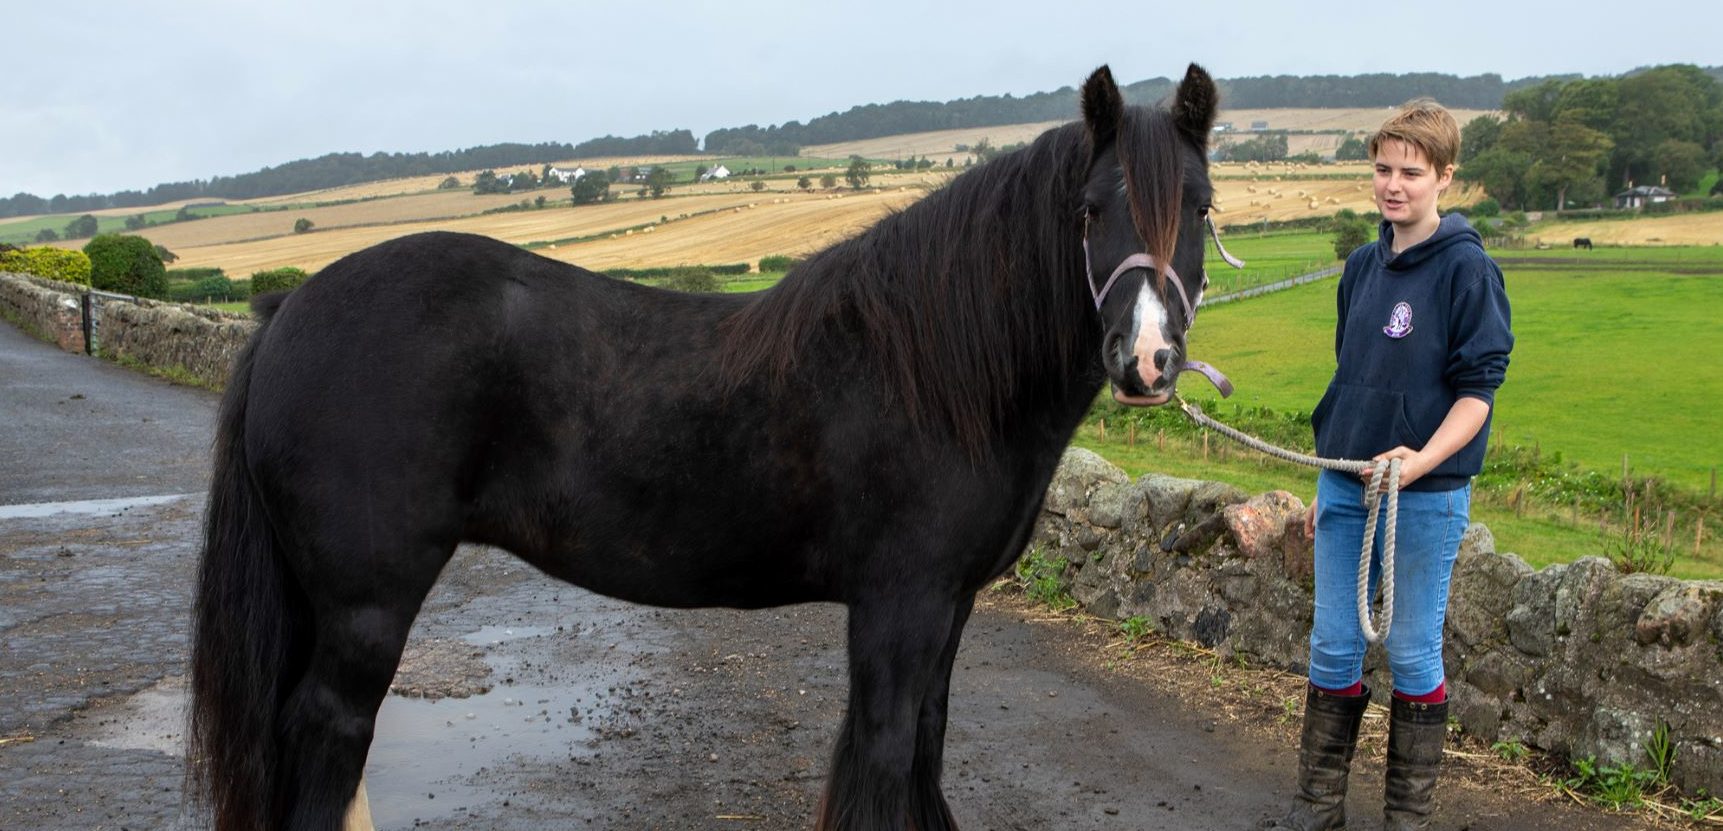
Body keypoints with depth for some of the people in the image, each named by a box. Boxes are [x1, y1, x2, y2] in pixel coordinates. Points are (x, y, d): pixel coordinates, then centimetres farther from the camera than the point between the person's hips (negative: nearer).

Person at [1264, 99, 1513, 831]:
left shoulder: (1466, 268, -10)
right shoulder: (1363, 266, 10)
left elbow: (1478, 387, -12)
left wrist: (1424, 459, -29)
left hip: (1424, 495, -6)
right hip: (1345, 488, 6)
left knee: (1413, 655, 5)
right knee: (1331, 648, 11)